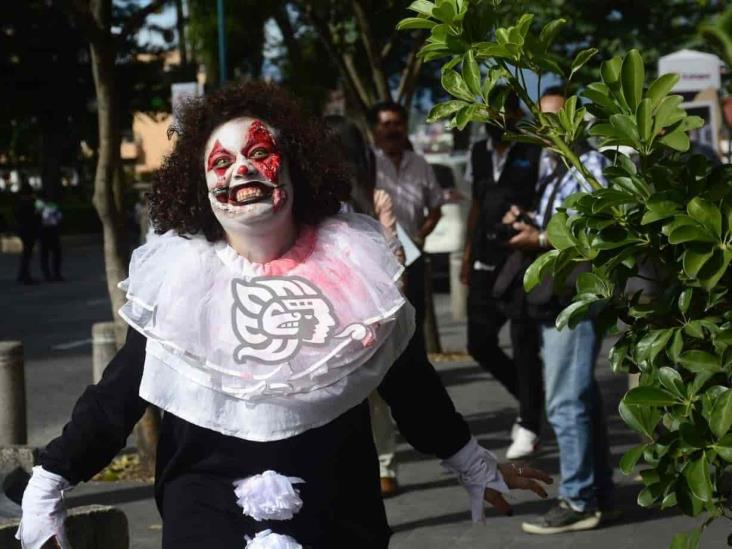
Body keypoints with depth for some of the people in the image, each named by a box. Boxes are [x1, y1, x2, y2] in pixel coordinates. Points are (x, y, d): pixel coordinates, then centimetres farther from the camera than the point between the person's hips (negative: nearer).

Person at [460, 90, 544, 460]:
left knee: (524, 345, -1)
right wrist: (468, 252, 17)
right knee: (479, 343, 8)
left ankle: (529, 425, 11)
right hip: (486, 263, 7)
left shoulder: (533, 154, -7)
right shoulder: (479, 153, 13)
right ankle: (530, 400, 28)